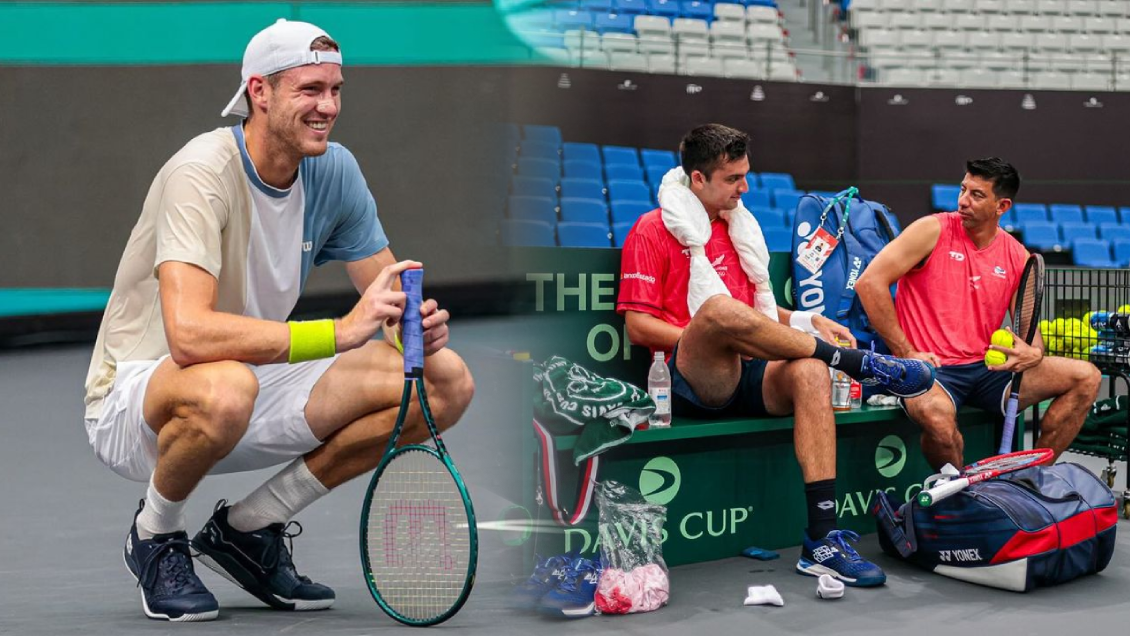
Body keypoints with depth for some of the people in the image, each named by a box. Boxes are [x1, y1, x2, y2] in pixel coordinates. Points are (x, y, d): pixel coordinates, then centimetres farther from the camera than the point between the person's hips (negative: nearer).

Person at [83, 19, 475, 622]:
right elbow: (189, 334, -37)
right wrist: (339, 331, -42)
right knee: (225, 387, -43)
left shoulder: (335, 170, -2)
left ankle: (247, 528, 4)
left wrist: (418, 326, -21)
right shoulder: (202, 172, -24)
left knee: (447, 381, -9)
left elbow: (390, 295, 5)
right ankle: (154, 537, -7)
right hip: (136, 397, -7)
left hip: (258, 382, 7)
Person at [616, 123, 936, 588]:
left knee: (810, 371, -30)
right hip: (691, 379, -6)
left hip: (748, 376, 6)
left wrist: (806, 322, 11)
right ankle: (860, 363, -22)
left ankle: (823, 541, -37)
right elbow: (638, 325, -4)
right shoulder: (654, 231, 3)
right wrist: (707, 338, -16)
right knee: (719, 307, -38)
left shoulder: (737, 227, 24)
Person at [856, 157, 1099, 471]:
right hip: (932, 370, -5)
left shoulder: (1019, 258, 8)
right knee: (935, 414, -40)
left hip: (986, 369, 5)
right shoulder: (933, 231, -5)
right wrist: (906, 353, -13)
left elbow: (1030, 330, 14)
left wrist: (1034, 353, -13)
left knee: (1085, 377, -7)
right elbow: (870, 282, -12)